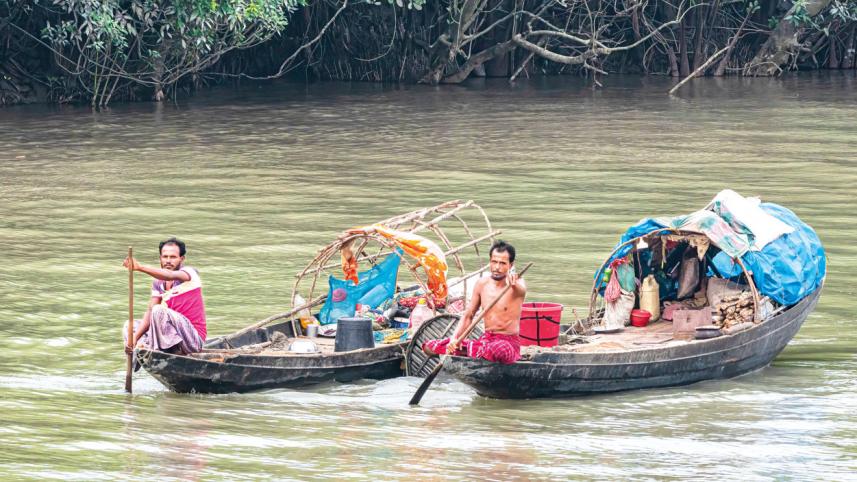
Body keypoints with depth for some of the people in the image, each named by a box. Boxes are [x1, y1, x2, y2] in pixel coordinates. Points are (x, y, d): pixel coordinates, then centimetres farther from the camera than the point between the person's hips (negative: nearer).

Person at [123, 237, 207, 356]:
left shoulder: (190, 273, -10)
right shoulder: (158, 283, 10)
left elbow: (170, 276, -33)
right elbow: (150, 311, 3)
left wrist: (140, 267, -46)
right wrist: (135, 338, -11)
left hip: (194, 340, -8)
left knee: (159, 311, -27)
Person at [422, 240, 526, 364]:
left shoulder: (518, 285, -11)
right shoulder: (482, 284, 6)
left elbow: (520, 289, -37)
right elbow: (468, 317, 13)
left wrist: (514, 283, -62)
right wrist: (455, 338, -5)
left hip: (509, 343, -5)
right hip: (485, 339, 5)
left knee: (499, 349, -45)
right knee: (429, 347, -4)